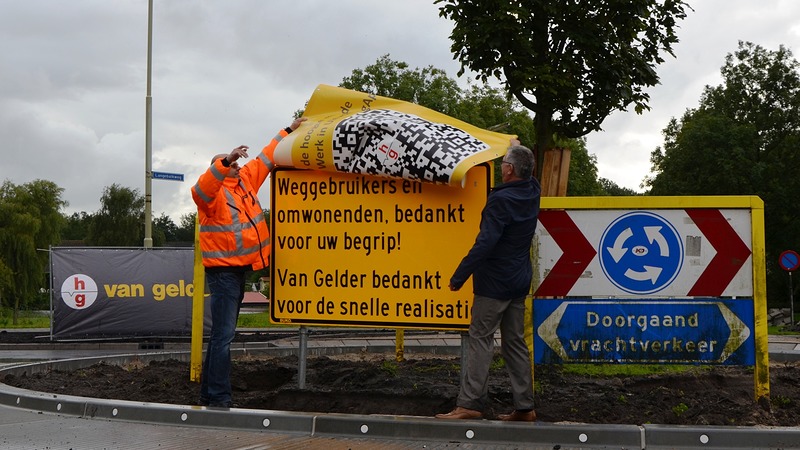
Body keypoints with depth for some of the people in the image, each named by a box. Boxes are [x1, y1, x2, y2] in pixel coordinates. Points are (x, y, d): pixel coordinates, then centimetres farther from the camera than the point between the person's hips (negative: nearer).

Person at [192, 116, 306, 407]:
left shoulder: (245, 181, 10)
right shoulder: (213, 193, -12)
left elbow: (265, 159, 20)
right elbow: (201, 190, -35)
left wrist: (289, 131, 25)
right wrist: (226, 161, -44)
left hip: (238, 270, 9)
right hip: (223, 271, -9)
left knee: (223, 334, 14)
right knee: (223, 335, -10)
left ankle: (209, 394, 22)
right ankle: (219, 398, -9)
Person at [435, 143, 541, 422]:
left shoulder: (501, 200, -19)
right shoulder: (532, 192, 5)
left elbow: (485, 243, -25)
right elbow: (527, 174, 31)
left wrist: (459, 276, -21)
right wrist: (517, 147, 44)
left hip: (494, 283, -8)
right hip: (520, 282, 8)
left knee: (480, 339, -5)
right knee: (515, 342, 11)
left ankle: (469, 403, -6)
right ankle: (524, 407, 13)